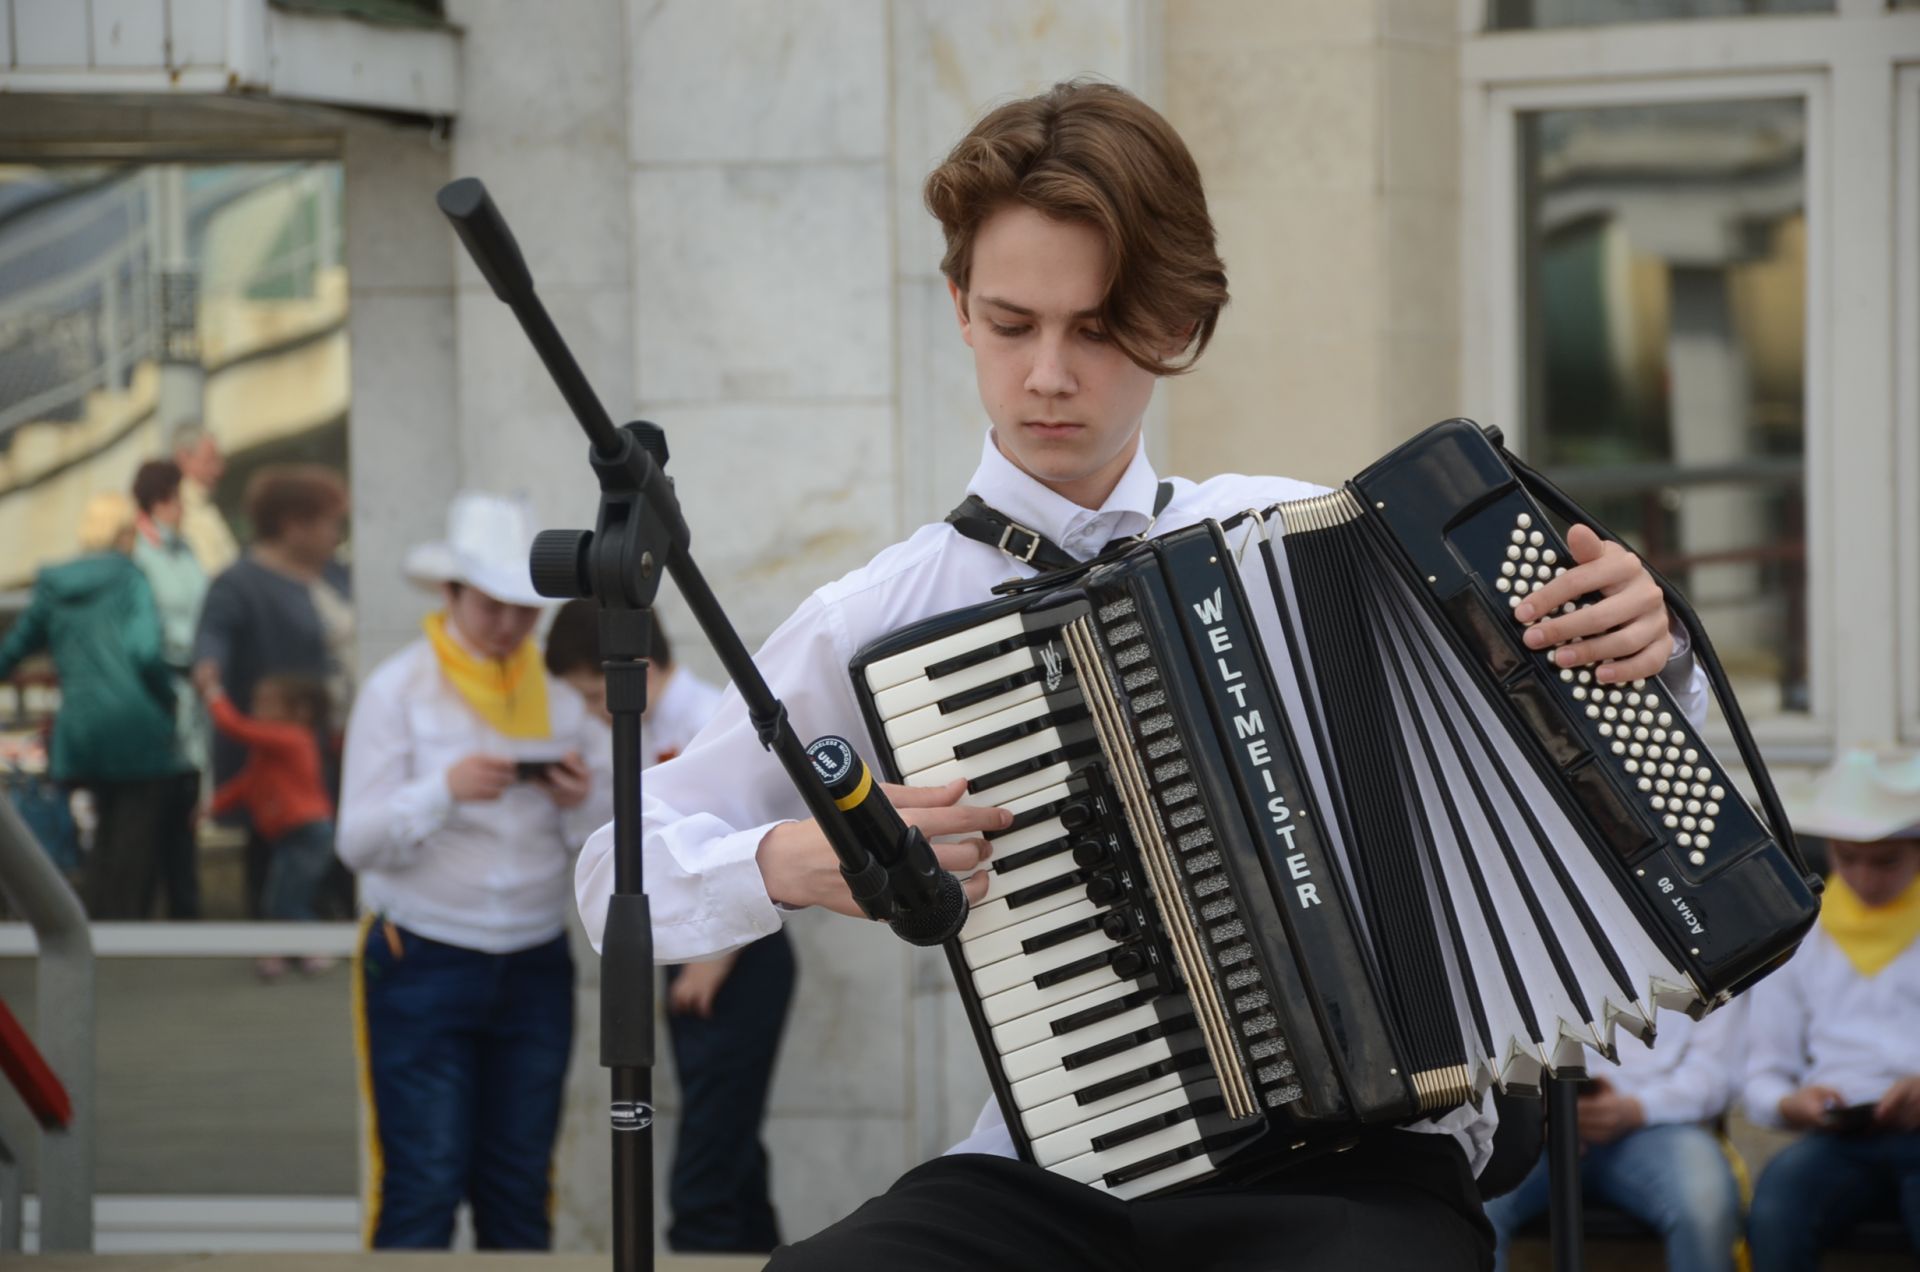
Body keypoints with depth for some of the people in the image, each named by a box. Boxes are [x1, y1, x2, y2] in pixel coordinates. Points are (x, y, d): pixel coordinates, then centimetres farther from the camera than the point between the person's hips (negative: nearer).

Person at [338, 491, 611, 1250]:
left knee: (520, 1190, 4)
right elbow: (357, 841, -7)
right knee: (422, 1189, -7)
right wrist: (446, 789, -21)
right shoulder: (399, 691, 0)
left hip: (535, 967, 3)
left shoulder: (558, 701, 9)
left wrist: (583, 802, -13)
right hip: (422, 966, -3)